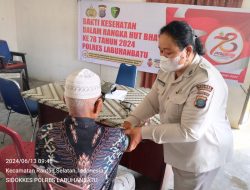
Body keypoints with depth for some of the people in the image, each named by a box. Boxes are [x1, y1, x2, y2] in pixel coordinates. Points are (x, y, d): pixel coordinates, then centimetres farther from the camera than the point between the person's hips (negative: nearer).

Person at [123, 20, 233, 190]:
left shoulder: (205, 82, -34)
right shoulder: (170, 68, -8)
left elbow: (189, 131, -32)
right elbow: (152, 100, -5)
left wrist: (144, 132, -31)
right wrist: (132, 121, -19)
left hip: (201, 152, -6)